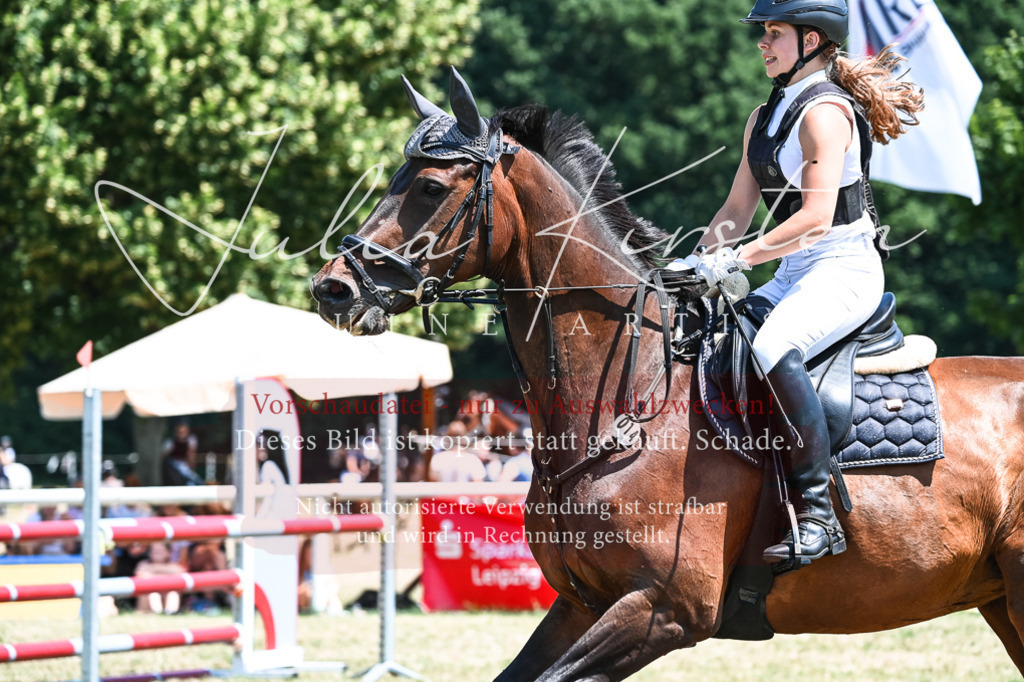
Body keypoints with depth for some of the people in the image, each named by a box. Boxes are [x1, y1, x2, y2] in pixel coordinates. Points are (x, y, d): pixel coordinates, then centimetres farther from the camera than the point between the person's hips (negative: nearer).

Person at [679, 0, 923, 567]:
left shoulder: (825, 111, -13)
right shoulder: (763, 118, 16)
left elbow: (815, 217, -22)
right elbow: (737, 211, 18)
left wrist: (737, 259, -23)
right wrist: (700, 261, 2)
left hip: (845, 266, -10)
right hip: (794, 272, 10)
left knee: (774, 350, -34)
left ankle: (817, 515, -34)